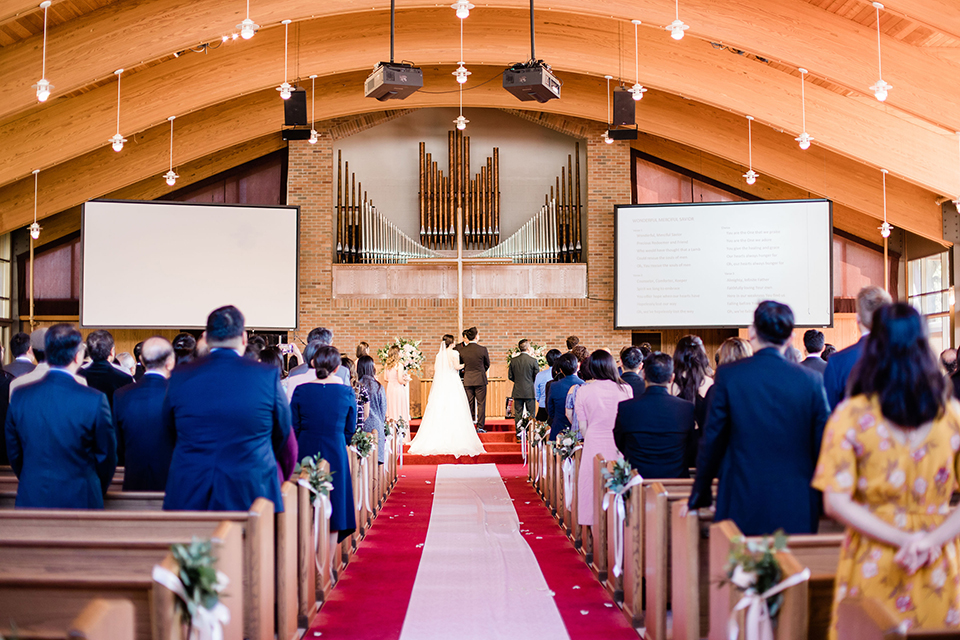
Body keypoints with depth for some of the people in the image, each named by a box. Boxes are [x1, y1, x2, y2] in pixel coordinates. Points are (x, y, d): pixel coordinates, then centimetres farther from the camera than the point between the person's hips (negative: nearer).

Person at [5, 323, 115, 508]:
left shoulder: (19, 397, -4)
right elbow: (106, 458, -6)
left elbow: (14, 454, 6)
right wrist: (96, 493, 12)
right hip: (79, 500, -3)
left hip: (30, 500, 3)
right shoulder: (94, 400, -15)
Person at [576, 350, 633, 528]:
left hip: (594, 447, 0)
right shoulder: (625, 389, -3)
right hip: (620, 447, 0)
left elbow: (582, 426, 2)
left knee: (594, 489, 5)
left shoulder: (584, 391, -3)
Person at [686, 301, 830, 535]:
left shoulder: (728, 375, -5)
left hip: (744, 508, -1)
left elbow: (712, 441, -1)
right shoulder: (810, 380, -1)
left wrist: (700, 494, 11)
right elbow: (823, 445, 4)